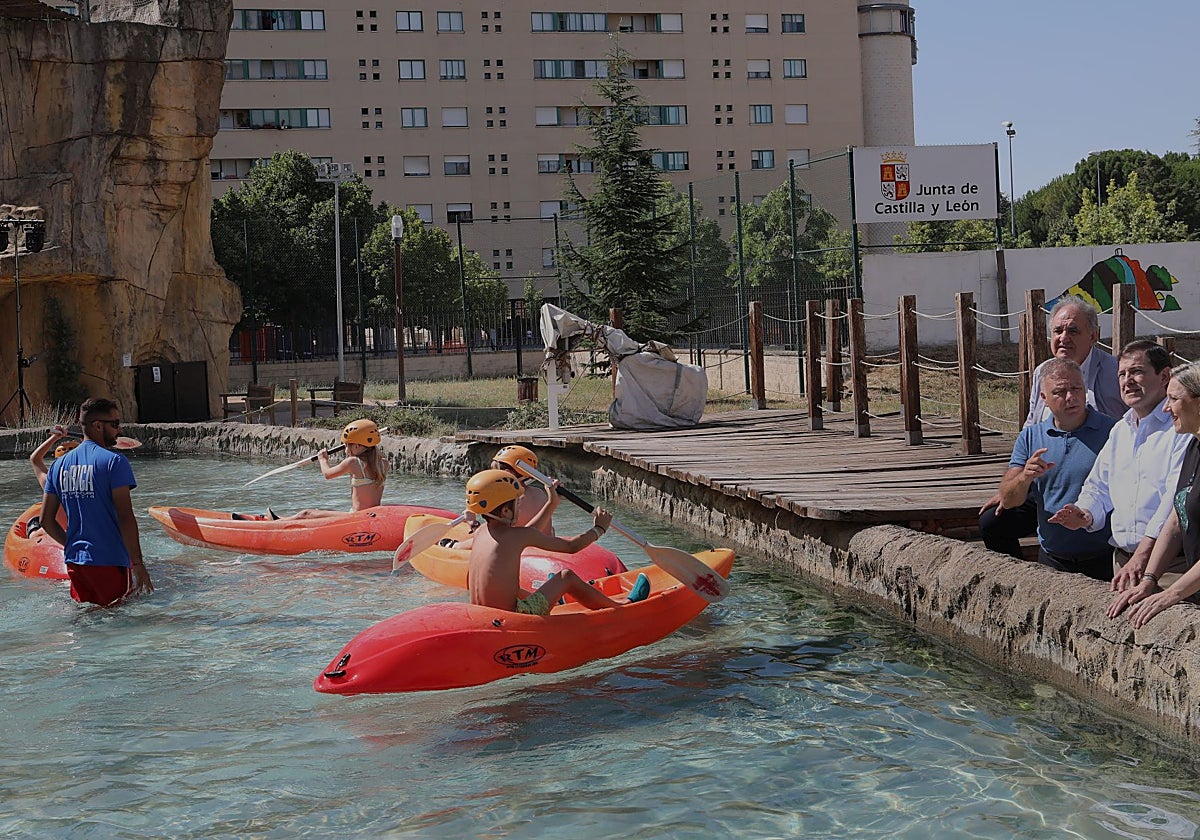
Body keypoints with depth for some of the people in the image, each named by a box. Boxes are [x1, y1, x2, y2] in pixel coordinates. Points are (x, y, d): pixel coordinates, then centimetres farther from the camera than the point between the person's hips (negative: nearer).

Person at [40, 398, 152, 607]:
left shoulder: (59, 465, 10)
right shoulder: (114, 461, -10)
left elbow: (46, 520, 11)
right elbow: (125, 517, -16)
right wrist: (138, 565, -12)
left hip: (74, 562, 6)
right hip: (110, 562, -6)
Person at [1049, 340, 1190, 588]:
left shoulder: (1183, 427, -7)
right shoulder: (1119, 431, 20)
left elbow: (1177, 498, -18)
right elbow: (1098, 488, 27)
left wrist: (1142, 556, -26)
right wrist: (1086, 515, 3)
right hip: (1123, 559, 6)